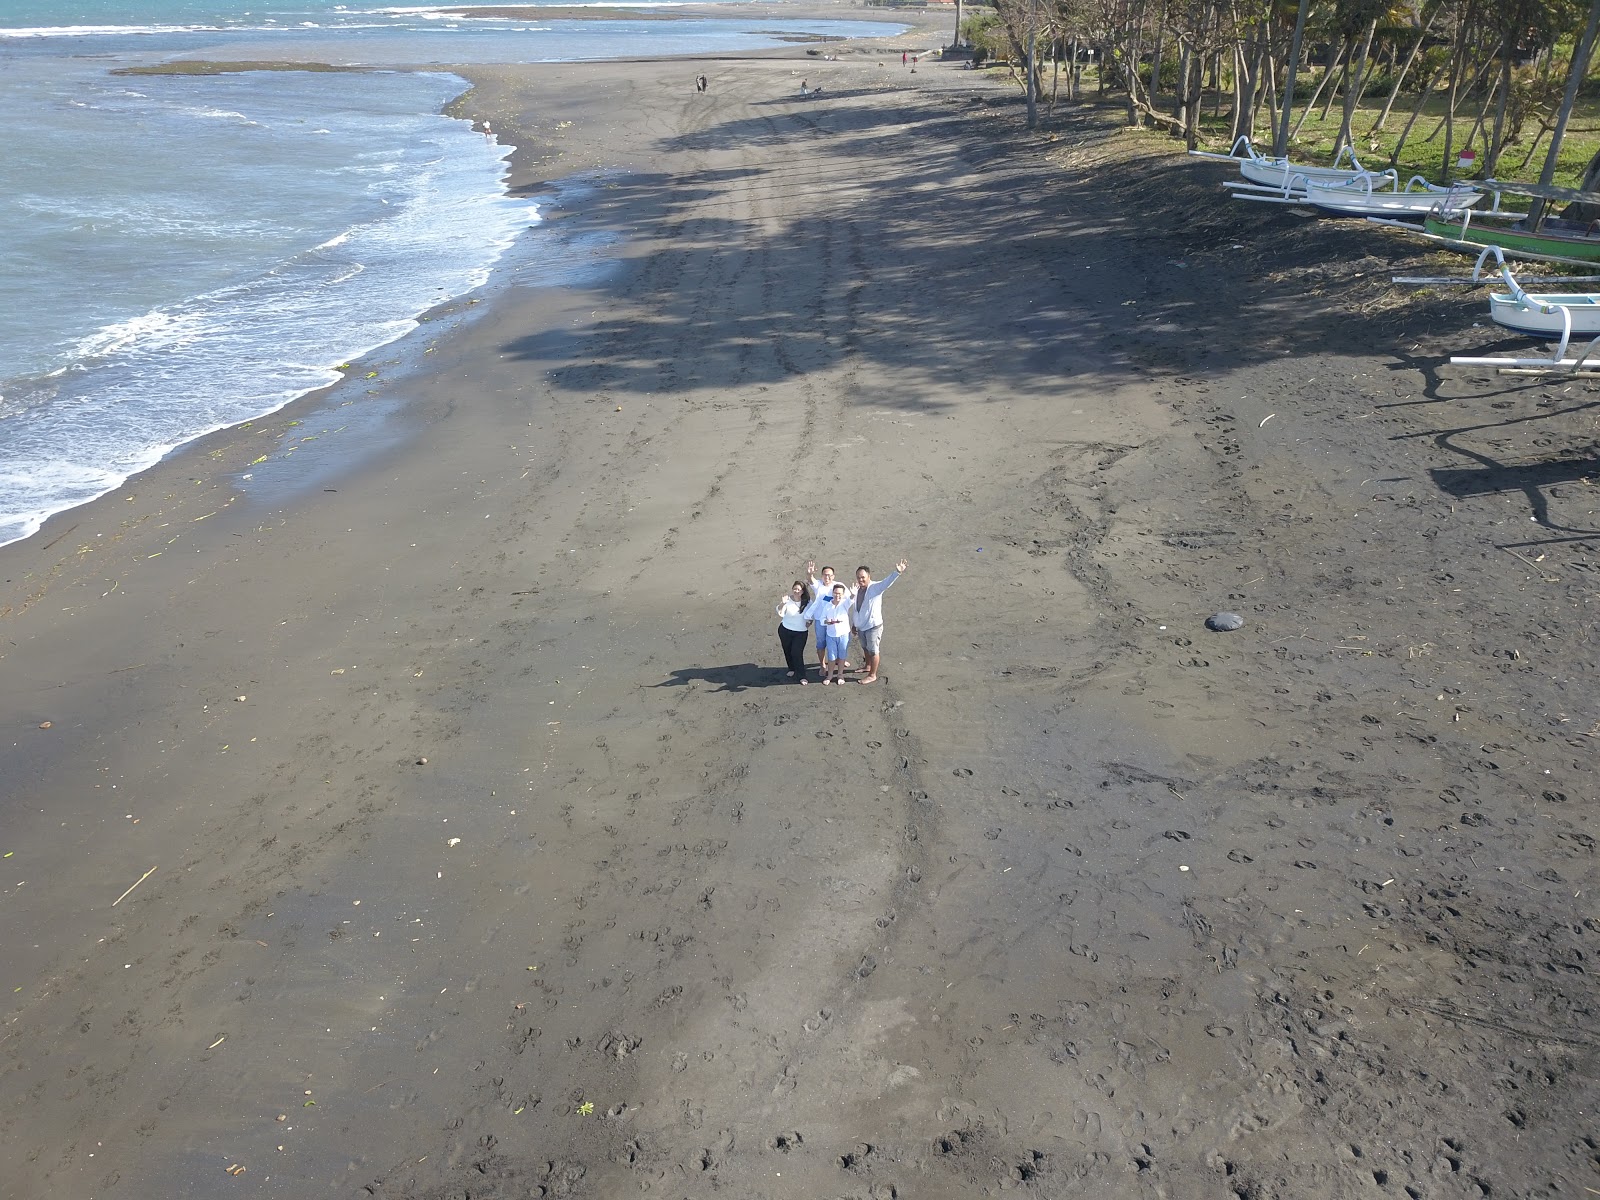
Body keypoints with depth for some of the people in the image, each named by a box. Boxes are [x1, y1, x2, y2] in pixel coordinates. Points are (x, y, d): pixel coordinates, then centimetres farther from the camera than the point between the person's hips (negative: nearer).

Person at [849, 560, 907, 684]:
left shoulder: (876, 587, -19)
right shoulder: (857, 589, 1)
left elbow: (888, 582, -39)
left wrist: (897, 572, -59)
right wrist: (853, 624, 16)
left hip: (873, 625, -7)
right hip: (861, 626, 7)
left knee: (873, 650, 6)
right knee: (865, 648, 25)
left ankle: (872, 675, 19)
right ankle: (868, 667, 46)